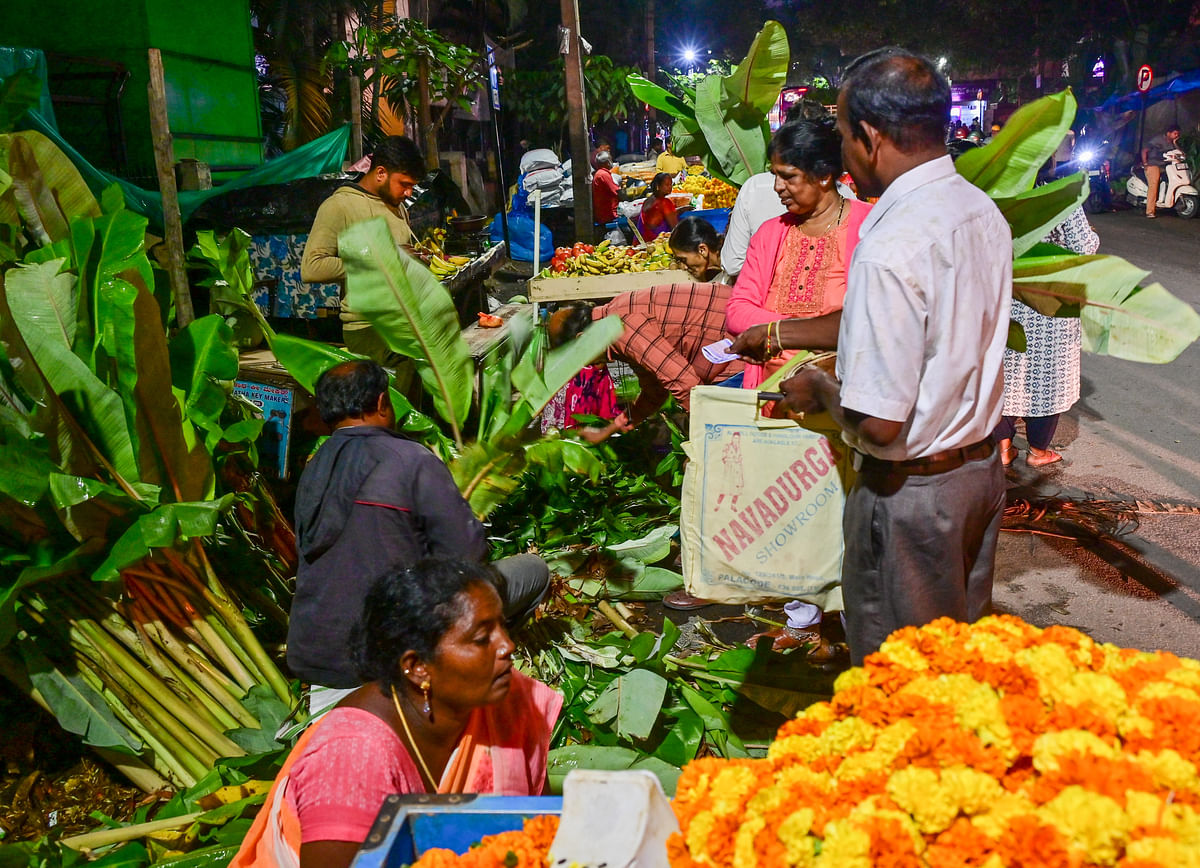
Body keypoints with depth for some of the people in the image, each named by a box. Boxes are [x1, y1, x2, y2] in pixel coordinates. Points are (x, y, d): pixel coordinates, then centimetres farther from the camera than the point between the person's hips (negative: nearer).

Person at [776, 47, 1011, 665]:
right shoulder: (984, 211, 0)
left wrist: (819, 391, -7)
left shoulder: (890, 250, -29)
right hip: (982, 467, 8)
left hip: (911, 491, -8)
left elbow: (878, 424, -29)